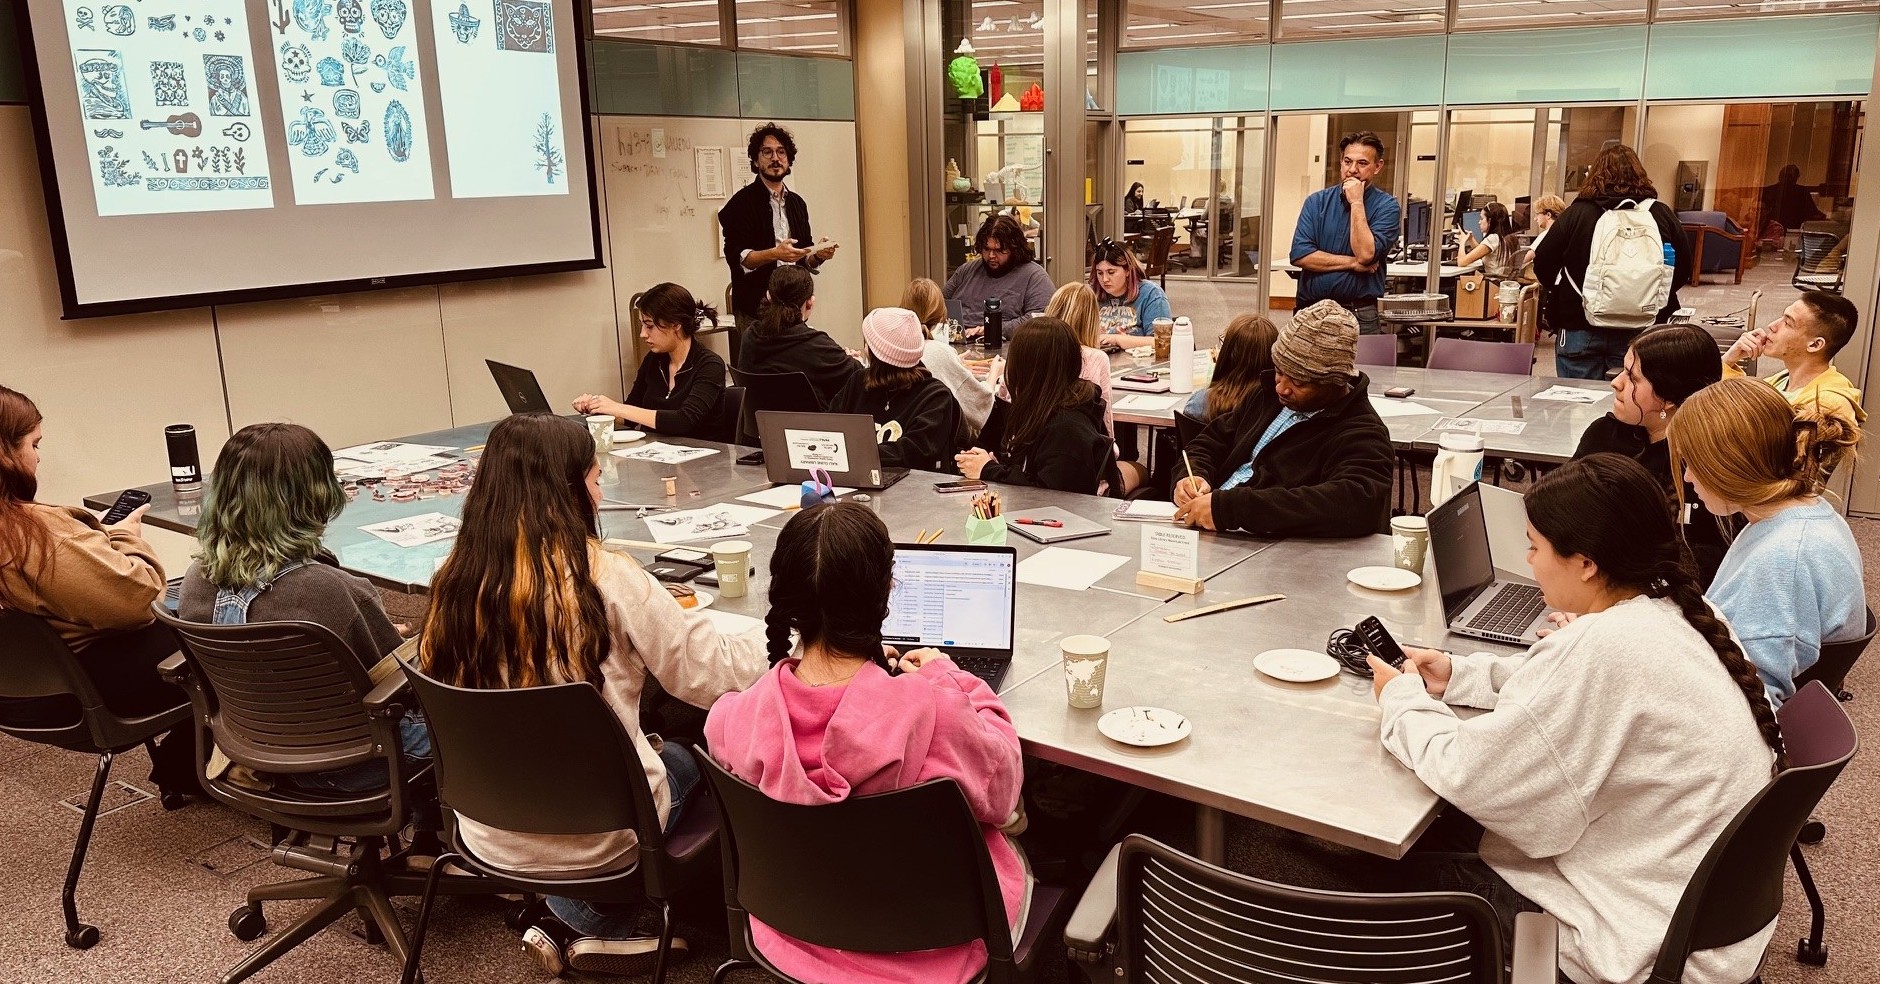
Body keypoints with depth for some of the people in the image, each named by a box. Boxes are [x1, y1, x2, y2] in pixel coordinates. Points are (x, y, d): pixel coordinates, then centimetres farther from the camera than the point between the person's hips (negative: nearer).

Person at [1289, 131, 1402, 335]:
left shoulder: (1387, 206, 0)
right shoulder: (1317, 201, 7)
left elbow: (1366, 254, -15)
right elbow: (1300, 255, -5)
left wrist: (1356, 203, -10)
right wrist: (1353, 263, -8)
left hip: (1359, 317, -2)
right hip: (1309, 310, 2)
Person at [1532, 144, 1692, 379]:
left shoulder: (1576, 214, -5)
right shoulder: (1662, 215, 1)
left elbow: (1543, 264, -3)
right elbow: (1684, 269, 6)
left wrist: (1565, 296, 12)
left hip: (1580, 330, -1)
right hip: (1642, 332, 2)